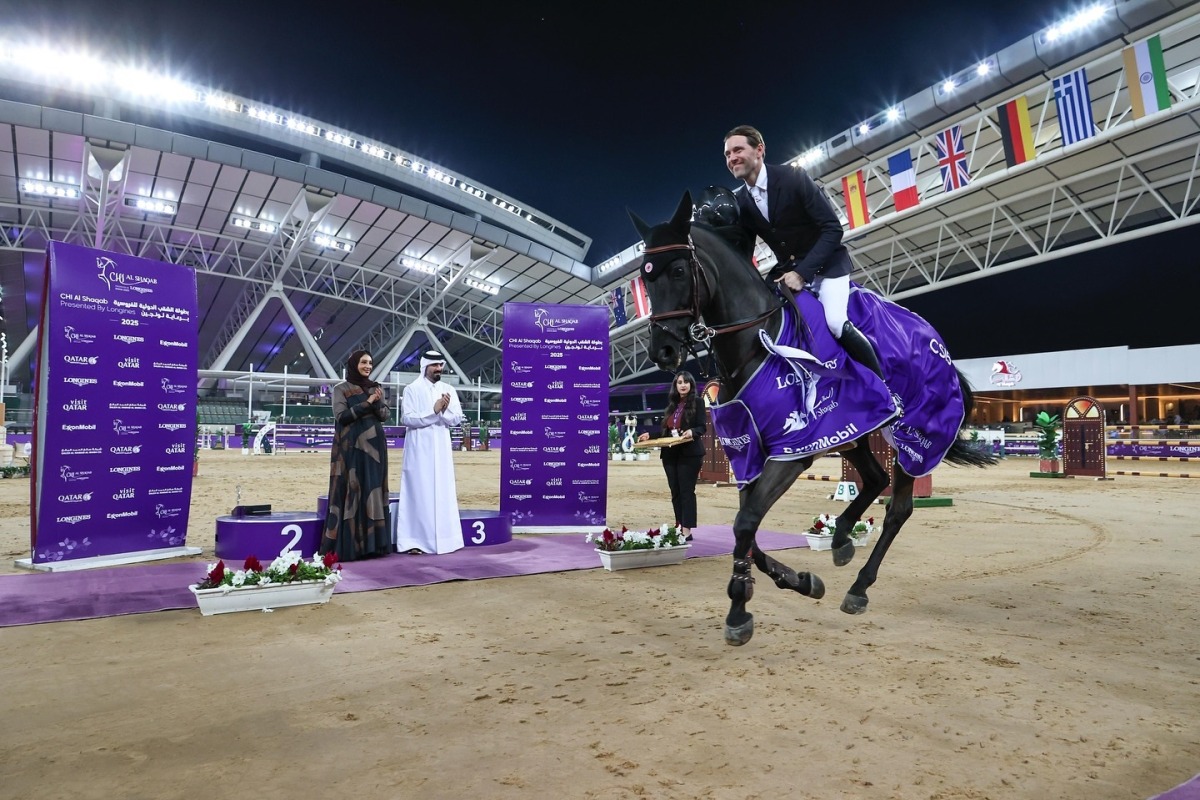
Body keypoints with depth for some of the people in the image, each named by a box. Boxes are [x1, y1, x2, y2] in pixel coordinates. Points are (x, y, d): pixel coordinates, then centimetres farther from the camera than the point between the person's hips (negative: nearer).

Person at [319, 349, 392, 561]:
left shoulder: (376, 388, 12)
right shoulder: (341, 389, 0)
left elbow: (386, 416, 4)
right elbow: (341, 416, -12)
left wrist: (378, 402, -15)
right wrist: (367, 403, -16)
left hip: (373, 448, 4)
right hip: (350, 448, -4)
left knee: (372, 491, 4)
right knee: (350, 492, -5)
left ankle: (372, 543, 9)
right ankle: (347, 546, 0)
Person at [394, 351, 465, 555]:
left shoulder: (449, 391, 9)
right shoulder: (412, 390, -2)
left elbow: (457, 419, 1)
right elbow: (407, 418, -13)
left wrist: (445, 411, -18)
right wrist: (434, 411, -17)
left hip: (441, 449, 4)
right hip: (419, 449, -4)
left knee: (442, 492, 6)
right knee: (418, 493, -2)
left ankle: (442, 538, 13)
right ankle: (415, 540, 3)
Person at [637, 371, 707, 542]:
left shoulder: (697, 402, -2)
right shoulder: (672, 404, 16)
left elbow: (702, 427, -8)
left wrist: (692, 432, -28)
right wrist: (649, 434, 8)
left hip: (689, 453, -6)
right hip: (670, 453, 6)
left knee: (686, 491, -7)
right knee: (675, 491, 8)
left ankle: (687, 530, -4)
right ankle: (679, 527, 16)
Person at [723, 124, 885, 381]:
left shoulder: (793, 177, -19)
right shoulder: (739, 201, -4)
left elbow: (833, 228, -21)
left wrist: (803, 272, -29)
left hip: (826, 262, -6)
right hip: (787, 269, 6)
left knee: (837, 324, -26)